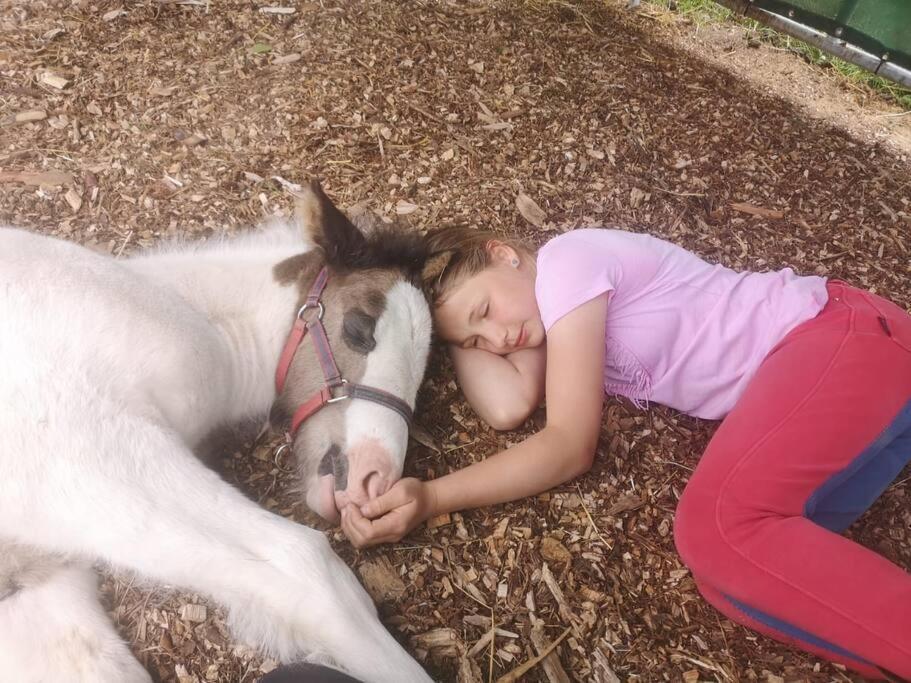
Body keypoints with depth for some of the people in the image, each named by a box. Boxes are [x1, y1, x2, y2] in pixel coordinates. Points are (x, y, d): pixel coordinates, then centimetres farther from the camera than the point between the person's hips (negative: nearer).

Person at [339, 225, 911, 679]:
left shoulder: (565, 263, -14)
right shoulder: (537, 302, 11)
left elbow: (571, 447, -17)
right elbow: (506, 408, -6)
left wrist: (433, 497, -23)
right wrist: (462, 333, 0)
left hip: (842, 330, -8)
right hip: (789, 371, 8)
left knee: (720, 529, -29)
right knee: (723, 542, -17)